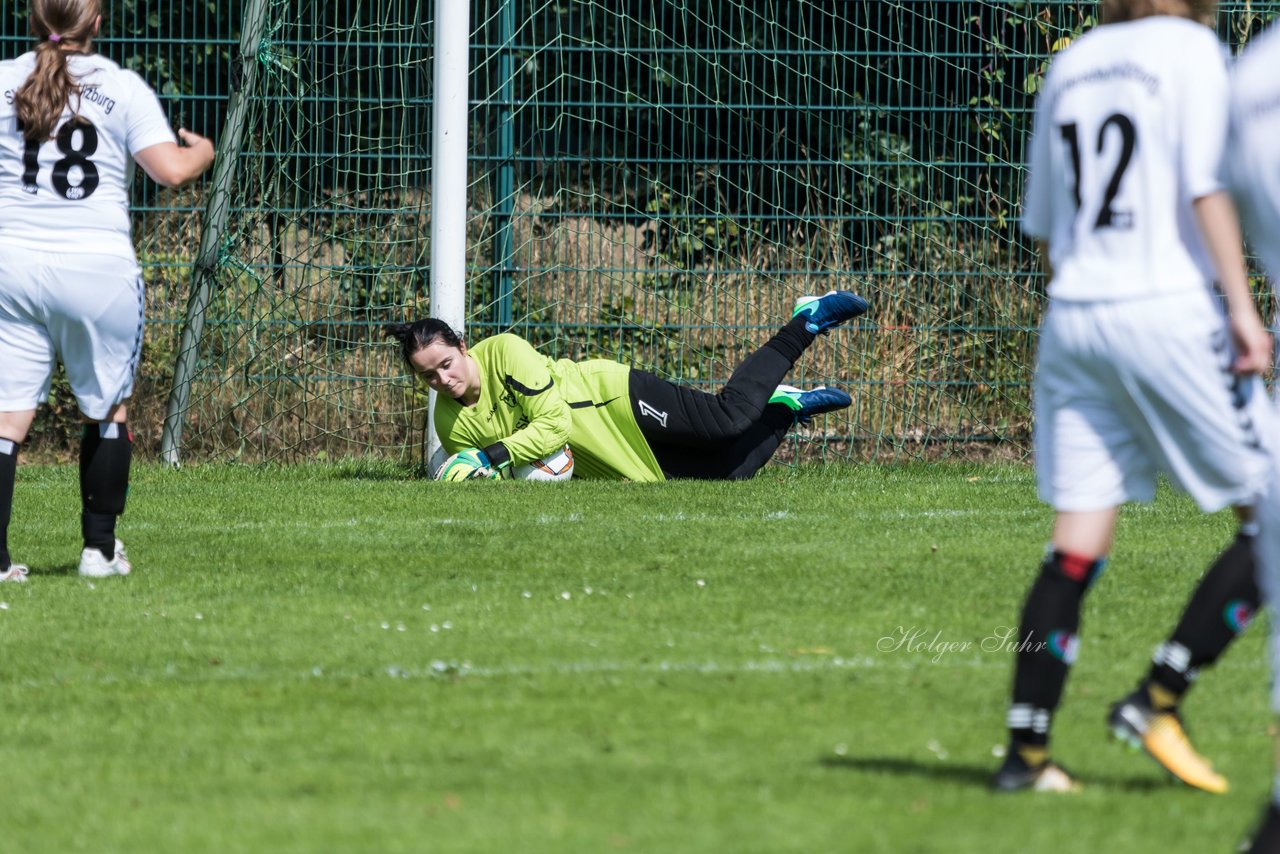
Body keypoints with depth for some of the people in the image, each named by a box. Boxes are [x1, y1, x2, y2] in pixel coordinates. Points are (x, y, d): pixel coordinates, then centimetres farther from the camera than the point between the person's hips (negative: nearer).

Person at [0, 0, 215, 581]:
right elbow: (171, 169, -6)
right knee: (108, 408, 16)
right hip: (99, 268, -1)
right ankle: (100, 549, 18)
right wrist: (202, 152, 15)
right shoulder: (123, 88, 0)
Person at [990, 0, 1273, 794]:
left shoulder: (1070, 64, 16)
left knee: (1076, 548, 7)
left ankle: (1026, 750, 2)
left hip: (1073, 314, 6)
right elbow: (1207, 187, -13)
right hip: (1171, 307, -6)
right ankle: (1158, 698, -4)